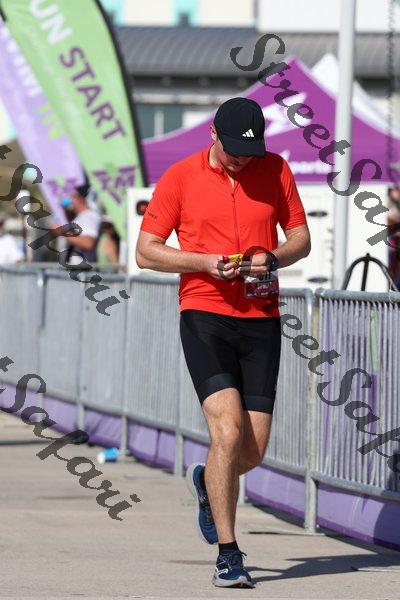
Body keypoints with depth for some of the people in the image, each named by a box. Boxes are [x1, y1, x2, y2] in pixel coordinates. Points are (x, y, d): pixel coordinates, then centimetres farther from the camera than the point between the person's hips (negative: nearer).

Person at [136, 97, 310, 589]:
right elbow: (146, 252, 1)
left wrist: (272, 258, -7)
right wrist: (206, 263, -13)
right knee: (228, 430, -19)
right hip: (204, 315, -3)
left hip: (261, 320, 3)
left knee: (253, 450, 2)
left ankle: (207, 482, 38)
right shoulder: (179, 177, 0)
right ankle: (227, 554, -11)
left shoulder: (276, 170, 7)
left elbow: (301, 238, 15)